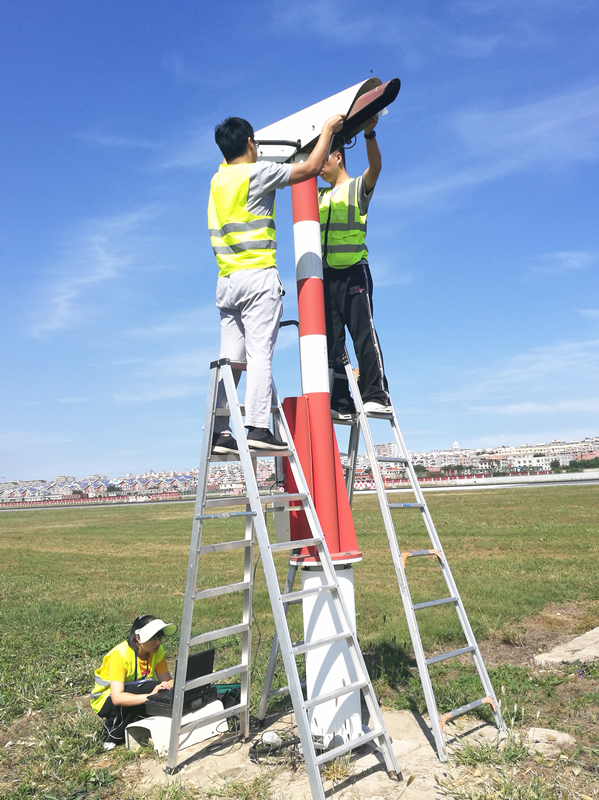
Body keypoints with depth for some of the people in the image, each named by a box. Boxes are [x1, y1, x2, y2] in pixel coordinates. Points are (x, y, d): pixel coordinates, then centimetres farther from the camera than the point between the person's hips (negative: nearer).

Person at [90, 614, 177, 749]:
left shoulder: (158, 651, -11)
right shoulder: (120, 655, -30)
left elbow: (167, 680, -11)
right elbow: (117, 698, -36)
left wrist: (170, 685, -35)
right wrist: (150, 696, -46)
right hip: (107, 699, -7)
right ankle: (112, 732, -14)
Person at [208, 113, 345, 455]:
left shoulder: (218, 179, 19)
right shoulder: (257, 172, -2)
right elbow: (311, 168, 1)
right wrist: (328, 128, 15)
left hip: (227, 281, 7)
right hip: (258, 277, -7)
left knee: (230, 359, 3)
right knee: (259, 353, -10)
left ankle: (218, 433, 0)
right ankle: (258, 428, -15)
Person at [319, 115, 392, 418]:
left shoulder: (358, 187, 8)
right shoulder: (319, 196, 25)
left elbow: (375, 166, -11)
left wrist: (369, 134, -26)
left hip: (353, 271, -6)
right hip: (325, 274, 6)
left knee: (363, 334, -11)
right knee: (331, 341, 0)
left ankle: (377, 395, -9)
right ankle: (340, 403, 1)